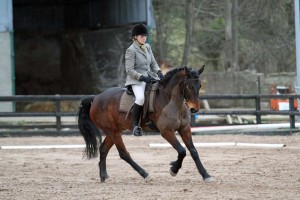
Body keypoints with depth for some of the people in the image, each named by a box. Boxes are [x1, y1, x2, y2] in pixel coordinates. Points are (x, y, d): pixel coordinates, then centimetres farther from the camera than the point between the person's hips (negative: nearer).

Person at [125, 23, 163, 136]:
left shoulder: (147, 47, 13)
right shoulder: (131, 50, -9)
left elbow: (153, 63, 18)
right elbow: (129, 70, -14)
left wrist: (159, 72, -2)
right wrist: (142, 77, -22)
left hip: (149, 76, 8)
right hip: (136, 80, -8)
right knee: (140, 98, -34)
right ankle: (135, 125, -21)